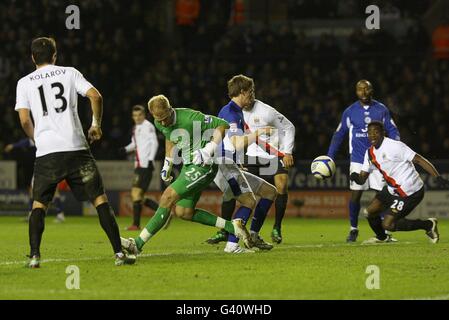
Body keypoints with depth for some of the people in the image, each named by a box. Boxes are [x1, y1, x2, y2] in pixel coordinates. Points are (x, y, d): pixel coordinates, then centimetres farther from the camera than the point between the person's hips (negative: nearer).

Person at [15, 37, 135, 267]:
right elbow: (95, 96, 0)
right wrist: (96, 125, 14)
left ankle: (34, 256, -1)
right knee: (99, 199, 4)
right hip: (76, 148, 0)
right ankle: (119, 252, -3)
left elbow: (24, 120, 1)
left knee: (39, 203, 13)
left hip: (46, 153, 0)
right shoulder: (69, 73, 9)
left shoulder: (24, 83, 9)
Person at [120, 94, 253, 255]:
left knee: (168, 197, -17)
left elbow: (223, 125, -19)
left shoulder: (190, 118, -24)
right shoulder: (160, 124, 0)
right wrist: (167, 164, 17)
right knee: (183, 212, 7)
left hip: (203, 165, -10)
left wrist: (208, 150, -28)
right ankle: (232, 226, 14)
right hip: (188, 166, 10)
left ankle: (138, 243, -15)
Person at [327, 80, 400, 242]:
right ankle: (353, 229, 11)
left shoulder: (381, 109, 4)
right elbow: (339, 135, 9)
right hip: (358, 160, 0)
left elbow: (392, 131, 6)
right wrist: (329, 157, 4)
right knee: (355, 194, -4)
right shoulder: (350, 112, 3)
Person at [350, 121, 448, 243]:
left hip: (409, 191, -8)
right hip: (393, 190, 8)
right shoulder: (370, 153, 6)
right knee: (370, 212, 11)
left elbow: (419, 160, -20)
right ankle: (380, 237, 40)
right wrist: (356, 177, -19)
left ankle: (428, 225, 1)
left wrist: (438, 177, -27)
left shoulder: (395, 146, -19)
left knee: (387, 224, -12)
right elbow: (362, 179, 6)